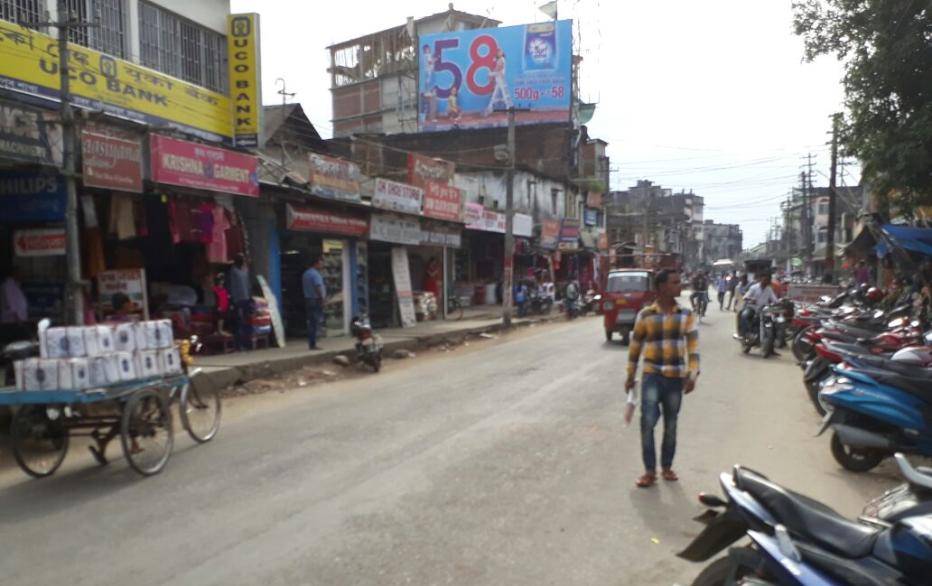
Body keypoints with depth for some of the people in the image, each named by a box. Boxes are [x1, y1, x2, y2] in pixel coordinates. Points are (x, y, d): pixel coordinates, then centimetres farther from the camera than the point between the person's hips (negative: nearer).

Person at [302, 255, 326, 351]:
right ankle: (313, 344, -7)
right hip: (316, 300, -9)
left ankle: (311, 344, 14)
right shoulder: (315, 274, -14)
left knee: (311, 322, 12)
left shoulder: (306, 273, 16)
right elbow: (318, 287, -22)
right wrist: (322, 298, -17)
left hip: (308, 299, 9)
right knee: (315, 323, -7)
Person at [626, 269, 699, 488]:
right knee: (648, 422, -12)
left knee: (671, 426, 11)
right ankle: (649, 471, 1)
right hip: (652, 375, -1)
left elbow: (693, 346, -1)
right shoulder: (645, 315, -2)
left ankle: (667, 467, 27)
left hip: (676, 377, 2)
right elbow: (635, 346, 6)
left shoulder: (686, 315, 1)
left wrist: (692, 375, -12)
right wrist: (630, 376, 9)